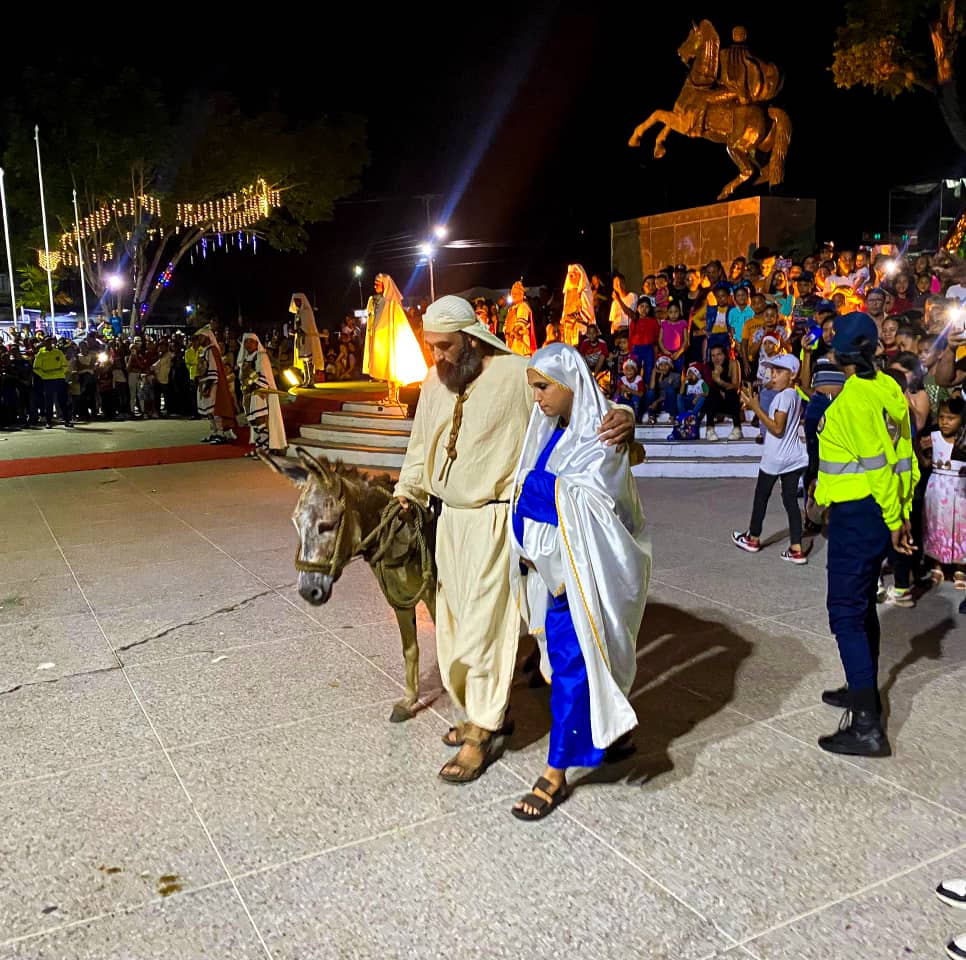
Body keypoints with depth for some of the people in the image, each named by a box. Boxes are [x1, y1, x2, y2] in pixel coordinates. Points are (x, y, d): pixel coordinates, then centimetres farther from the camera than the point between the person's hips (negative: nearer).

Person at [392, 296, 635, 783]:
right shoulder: (434, 385, 7)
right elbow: (420, 448, 20)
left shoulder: (517, 374, -15)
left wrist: (620, 416, -37)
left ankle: (481, 733, 13)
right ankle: (483, 709, 33)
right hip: (449, 519, 7)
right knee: (455, 622, 15)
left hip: (494, 521, -7)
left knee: (483, 625, -3)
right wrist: (405, 493, 13)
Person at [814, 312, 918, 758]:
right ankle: (864, 691, 36)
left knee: (846, 613, -6)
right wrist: (901, 511, 15)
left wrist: (894, 519, -13)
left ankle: (867, 726, -5)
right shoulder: (888, 388, 8)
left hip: (857, 514, -9)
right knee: (862, 604, 21)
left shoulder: (855, 396, -18)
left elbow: (879, 462, -20)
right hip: (882, 512, 9)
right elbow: (902, 452, 11)